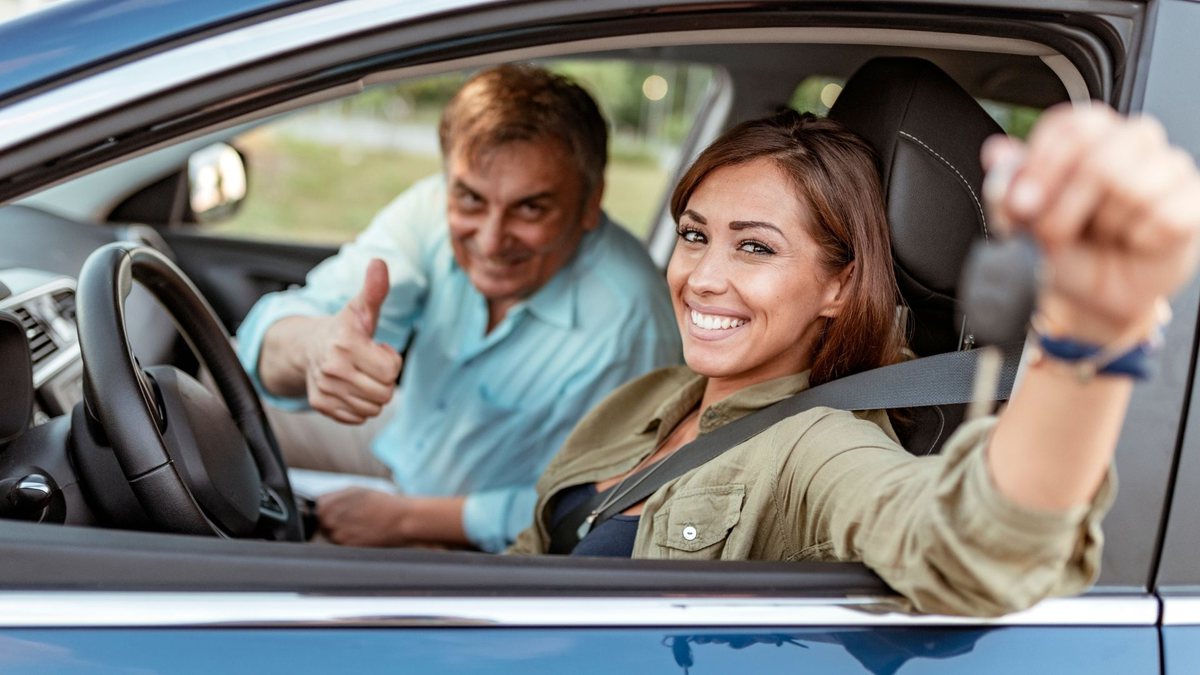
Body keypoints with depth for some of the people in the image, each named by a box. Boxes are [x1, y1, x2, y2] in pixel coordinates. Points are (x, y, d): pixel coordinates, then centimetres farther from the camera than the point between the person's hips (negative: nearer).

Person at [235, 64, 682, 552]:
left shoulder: (625, 320, -31)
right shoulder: (432, 210, -18)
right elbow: (271, 348, -28)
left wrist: (405, 517, -17)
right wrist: (311, 346, -53)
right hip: (397, 464, 5)